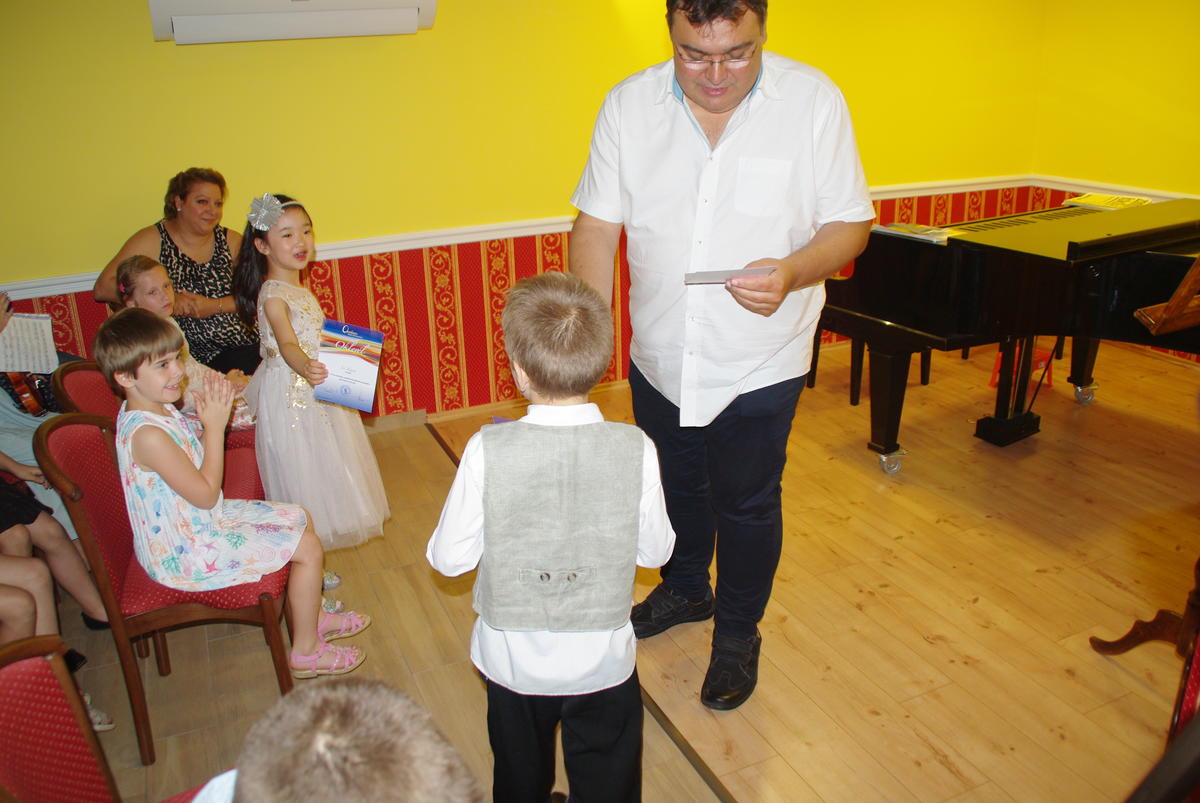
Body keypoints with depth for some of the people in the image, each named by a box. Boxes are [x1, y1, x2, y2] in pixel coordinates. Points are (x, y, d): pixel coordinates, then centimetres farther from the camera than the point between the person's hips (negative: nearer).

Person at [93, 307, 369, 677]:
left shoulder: (158, 408, 0)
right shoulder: (147, 435, -31)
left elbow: (198, 463, 9)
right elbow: (205, 494, -26)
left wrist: (216, 409, -5)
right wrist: (215, 425, -23)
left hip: (203, 520, 10)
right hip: (186, 553, -10)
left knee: (302, 519, 17)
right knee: (308, 549, -8)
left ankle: (310, 617, 31)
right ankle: (305, 651, 10)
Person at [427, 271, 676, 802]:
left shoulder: (488, 451, -22)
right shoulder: (635, 449, -19)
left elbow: (448, 558, -13)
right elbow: (655, 551, -7)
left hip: (513, 660, 0)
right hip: (603, 660, 0)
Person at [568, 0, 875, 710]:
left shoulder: (813, 100, -13)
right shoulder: (628, 105, -7)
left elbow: (850, 224, -9)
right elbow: (597, 224, -6)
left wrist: (792, 272, -29)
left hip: (759, 365, -3)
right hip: (659, 356, 3)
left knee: (747, 505, 13)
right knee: (677, 490, 24)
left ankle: (738, 634, 40)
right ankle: (686, 590, 53)